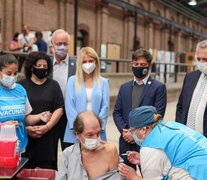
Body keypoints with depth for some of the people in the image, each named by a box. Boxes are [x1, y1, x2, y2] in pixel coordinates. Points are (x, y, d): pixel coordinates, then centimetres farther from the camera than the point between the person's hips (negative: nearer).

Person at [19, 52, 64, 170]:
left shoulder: (53, 85, 11)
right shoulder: (22, 85, 8)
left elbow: (59, 109, 2)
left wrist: (47, 127, -9)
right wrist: (26, 127, -9)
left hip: (48, 135, 0)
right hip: (26, 136, 0)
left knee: (47, 171, -1)